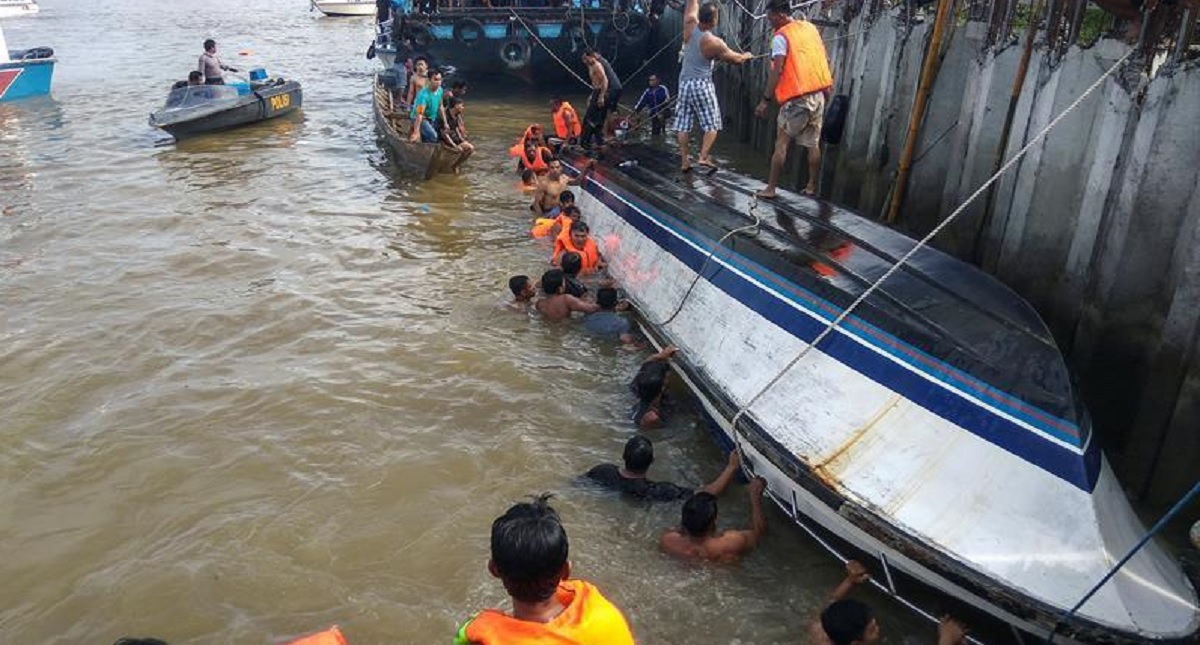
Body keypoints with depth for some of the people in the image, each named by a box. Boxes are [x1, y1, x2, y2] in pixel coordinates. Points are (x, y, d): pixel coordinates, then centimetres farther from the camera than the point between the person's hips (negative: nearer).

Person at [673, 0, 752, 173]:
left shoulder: (690, 27, -4)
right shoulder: (714, 42, -14)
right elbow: (735, 59, 0)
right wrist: (746, 56, 20)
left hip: (684, 82, 5)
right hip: (702, 84, -5)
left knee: (683, 124, 6)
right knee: (711, 124, 3)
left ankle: (684, 161, 5)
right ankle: (703, 157, -9)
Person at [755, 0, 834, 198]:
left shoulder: (781, 36, -7)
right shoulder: (810, 28, 14)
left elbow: (777, 70, -15)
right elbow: (823, 59, 18)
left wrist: (765, 99, -13)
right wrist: (827, 87, 25)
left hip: (797, 97, -7)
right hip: (818, 94, 7)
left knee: (781, 143, -1)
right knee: (813, 144, 12)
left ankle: (770, 188, -1)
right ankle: (812, 186, 18)